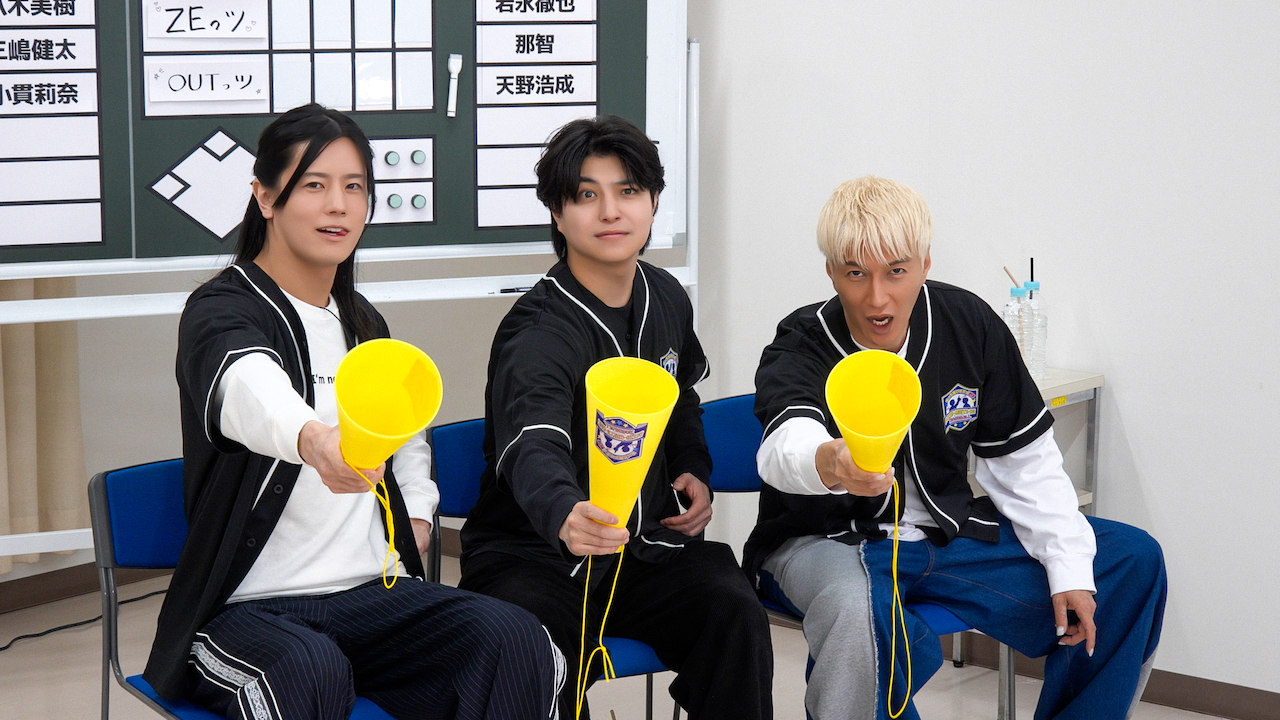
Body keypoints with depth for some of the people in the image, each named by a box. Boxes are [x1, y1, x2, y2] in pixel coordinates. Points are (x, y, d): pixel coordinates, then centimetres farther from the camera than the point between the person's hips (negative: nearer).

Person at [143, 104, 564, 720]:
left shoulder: (362, 322, 16)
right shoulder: (221, 310, -7)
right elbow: (248, 389, -34)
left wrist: (417, 511, 19)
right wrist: (313, 439, -56)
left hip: (374, 593, 5)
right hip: (251, 605, -5)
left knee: (516, 640, -23)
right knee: (310, 671, -39)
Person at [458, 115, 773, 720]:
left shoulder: (666, 299, 7)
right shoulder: (538, 331, -18)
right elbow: (533, 449, -38)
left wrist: (693, 470, 10)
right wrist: (565, 514, -60)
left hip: (643, 544, 5)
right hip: (533, 554, -5)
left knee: (735, 614, -22)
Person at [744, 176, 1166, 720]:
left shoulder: (969, 324, -4)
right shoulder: (800, 352, -17)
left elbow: (1025, 461, 5)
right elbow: (785, 446, -41)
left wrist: (1070, 568, -5)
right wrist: (830, 464, -65)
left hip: (946, 533, 5)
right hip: (828, 541, -5)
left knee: (1132, 559, -2)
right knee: (854, 605, -41)